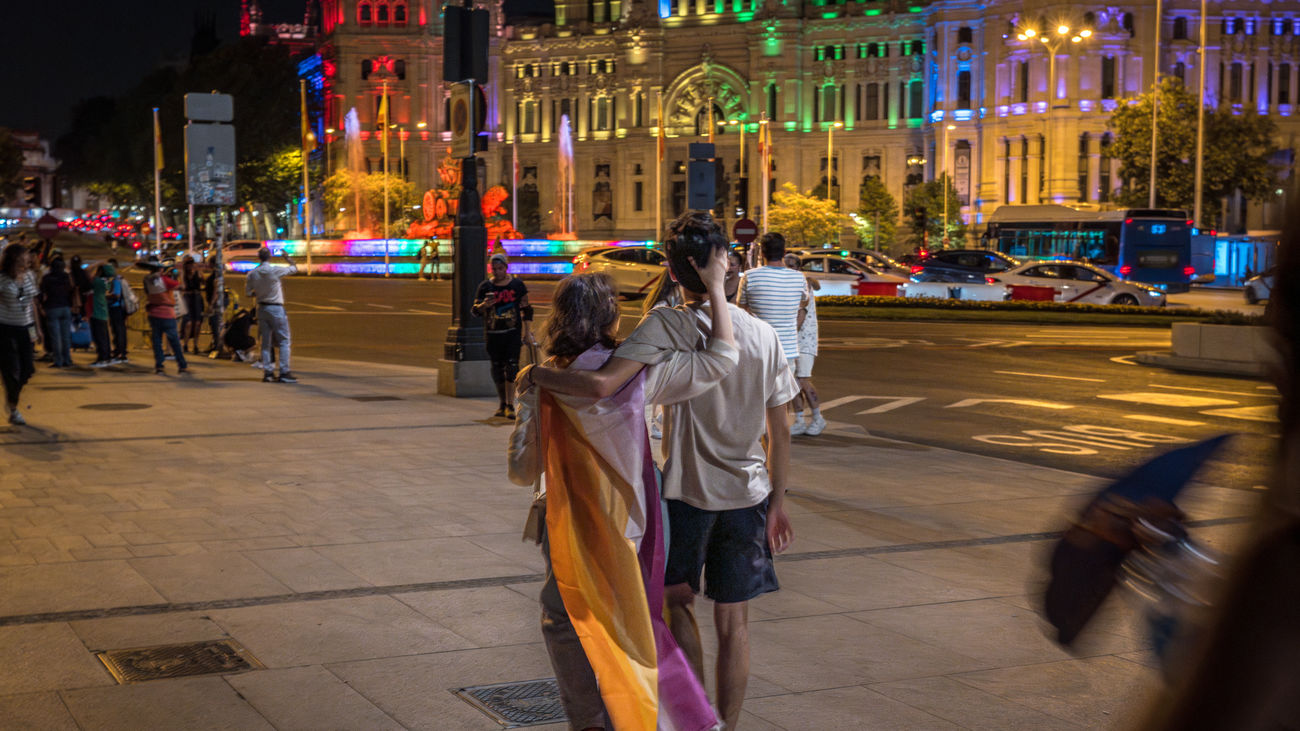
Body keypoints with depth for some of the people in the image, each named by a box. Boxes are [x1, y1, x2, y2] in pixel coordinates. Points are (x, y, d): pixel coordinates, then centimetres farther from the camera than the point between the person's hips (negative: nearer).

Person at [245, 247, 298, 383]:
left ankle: (267, 372, 10)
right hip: (276, 308, -5)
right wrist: (287, 258, 18)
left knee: (266, 342, 11)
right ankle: (284, 373, -6)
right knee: (284, 341, 0)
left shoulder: (252, 274, -1)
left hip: (262, 308, 5)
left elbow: (248, 292, 6)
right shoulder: (275, 270, -13)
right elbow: (294, 269, 1)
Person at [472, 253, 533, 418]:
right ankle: (502, 405, 18)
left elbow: (526, 310, 8)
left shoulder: (517, 285, 3)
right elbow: (475, 310, 4)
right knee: (497, 368, 6)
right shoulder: (485, 286, 3)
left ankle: (510, 405, -13)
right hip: (492, 334, 2)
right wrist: (484, 305, -18)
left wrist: (528, 332, 3)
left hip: (513, 332, -2)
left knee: (511, 366, -12)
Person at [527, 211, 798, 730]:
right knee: (733, 622, 12)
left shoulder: (665, 327, -16)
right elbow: (779, 431, 2)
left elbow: (602, 384, -30)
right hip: (748, 494, 3)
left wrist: (536, 374, -14)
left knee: (676, 597, 20)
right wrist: (778, 502, 12)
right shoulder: (763, 335, -3)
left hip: (688, 492, -3)